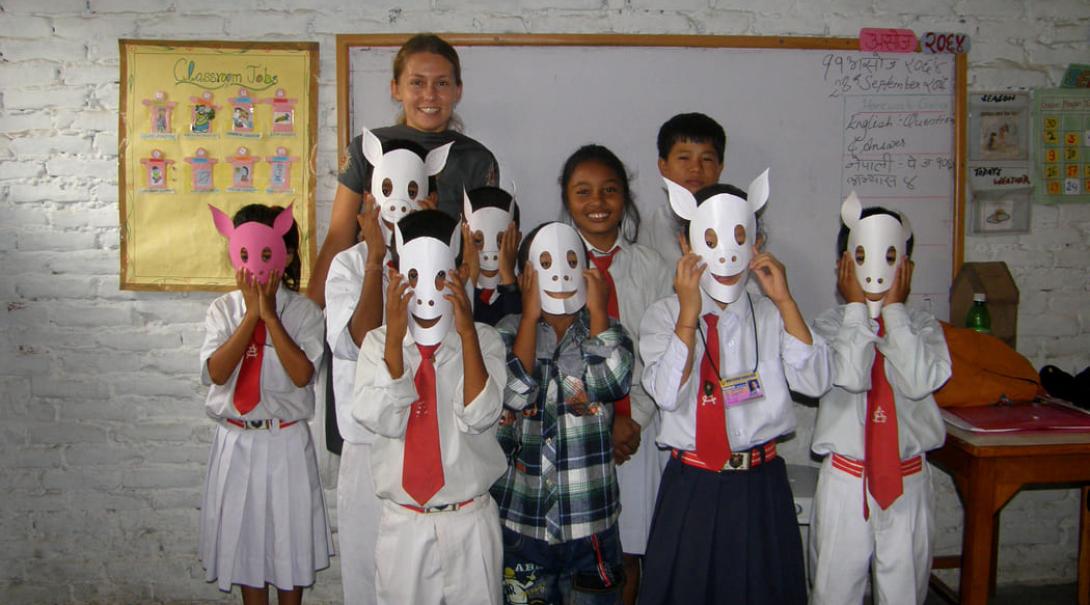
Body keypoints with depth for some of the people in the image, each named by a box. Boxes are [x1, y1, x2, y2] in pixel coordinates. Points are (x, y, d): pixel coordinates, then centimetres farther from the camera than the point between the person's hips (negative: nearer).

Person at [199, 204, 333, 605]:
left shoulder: (304, 312, -7)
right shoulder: (224, 309, -1)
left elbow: (302, 375, -20)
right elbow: (215, 372, -14)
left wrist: (270, 315, -20)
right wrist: (251, 315, -18)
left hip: (286, 441, -2)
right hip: (236, 441, 2)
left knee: (290, 539, 11)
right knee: (244, 538, 14)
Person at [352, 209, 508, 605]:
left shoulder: (484, 340, -4)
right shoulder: (378, 343, -2)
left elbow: (479, 417, -19)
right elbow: (383, 421, -16)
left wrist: (467, 333, -25)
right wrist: (395, 336, -22)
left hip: (471, 524, -1)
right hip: (402, 523, 1)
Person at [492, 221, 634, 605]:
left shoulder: (605, 331, 2)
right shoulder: (510, 332, 1)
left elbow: (612, 383, -19)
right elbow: (513, 393, -18)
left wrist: (597, 310, -10)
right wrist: (530, 315, -13)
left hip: (591, 521, 0)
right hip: (521, 519, 0)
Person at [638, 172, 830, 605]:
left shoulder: (772, 316, 2)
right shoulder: (663, 316, -3)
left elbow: (814, 383, -11)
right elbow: (668, 396, -16)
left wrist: (785, 302, -14)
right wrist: (688, 314, -20)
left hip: (762, 486, 2)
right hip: (692, 487, -1)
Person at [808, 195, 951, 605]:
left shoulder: (922, 326, 2)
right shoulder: (829, 326, -3)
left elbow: (920, 381, -18)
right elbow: (851, 377, -22)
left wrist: (894, 309, -13)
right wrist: (857, 307, -13)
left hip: (908, 482, 2)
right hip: (845, 480, -1)